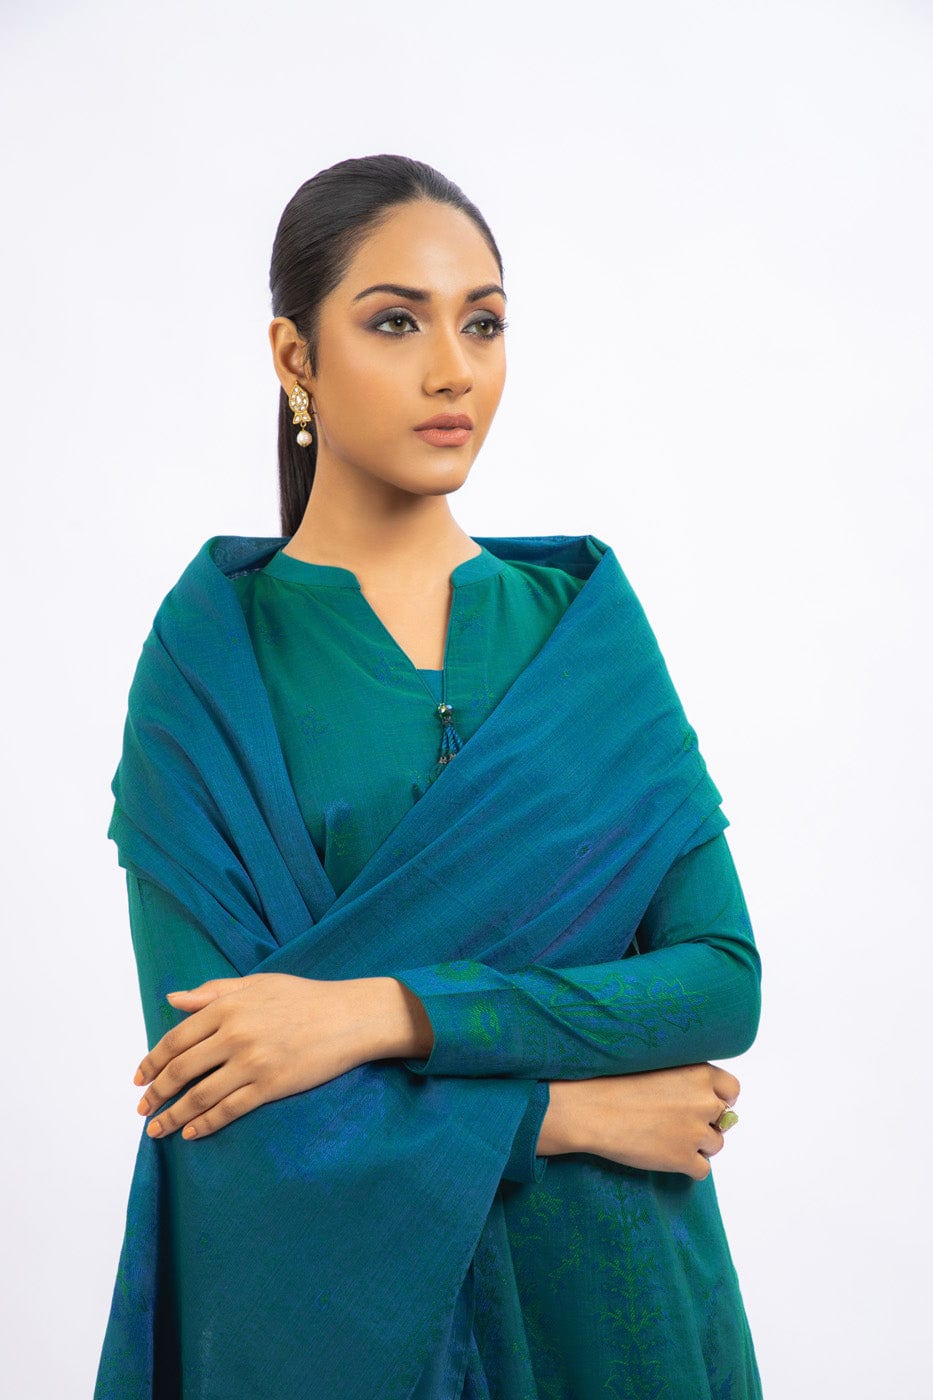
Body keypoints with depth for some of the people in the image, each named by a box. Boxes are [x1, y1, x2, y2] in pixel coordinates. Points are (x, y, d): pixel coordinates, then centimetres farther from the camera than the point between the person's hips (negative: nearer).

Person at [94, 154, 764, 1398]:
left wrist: (381, 1012, -19)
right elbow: (208, 1066, -15)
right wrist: (565, 1107, -15)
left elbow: (723, 978, -9)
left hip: (603, 1283, 3)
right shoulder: (210, 655, -9)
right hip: (332, 1289, -2)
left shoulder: (586, 615, -1)